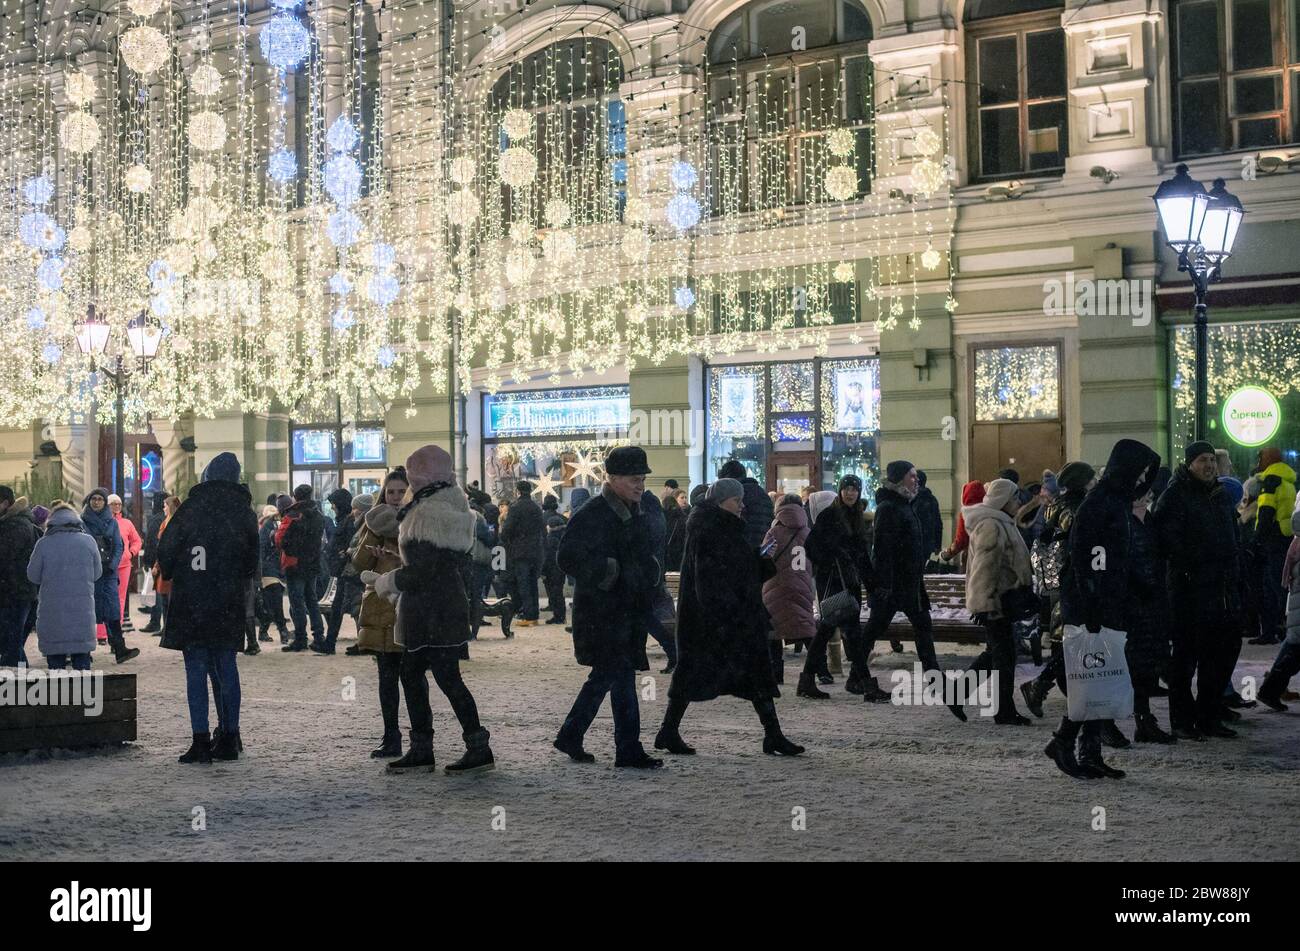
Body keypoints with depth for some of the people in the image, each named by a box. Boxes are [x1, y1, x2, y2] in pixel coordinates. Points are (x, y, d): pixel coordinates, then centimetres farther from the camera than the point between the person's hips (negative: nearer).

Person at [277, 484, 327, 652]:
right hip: (313, 564, 7)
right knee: (312, 600, 15)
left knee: (297, 602, -2)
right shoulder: (318, 516, 7)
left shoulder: (292, 517, -16)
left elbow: (280, 540, -18)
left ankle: (300, 639, -2)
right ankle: (319, 636, 15)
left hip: (295, 565, -7)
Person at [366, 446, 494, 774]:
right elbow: (461, 562, 19)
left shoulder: (427, 514, -17)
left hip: (431, 611, -10)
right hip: (450, 602, 10)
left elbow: (422, 571, -21)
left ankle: (479, 749, -2)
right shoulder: (451, 510, 14)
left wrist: (387, 582, -4)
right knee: (411, 674, 14)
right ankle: (421, 750, 18)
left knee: (447, 677, -6)